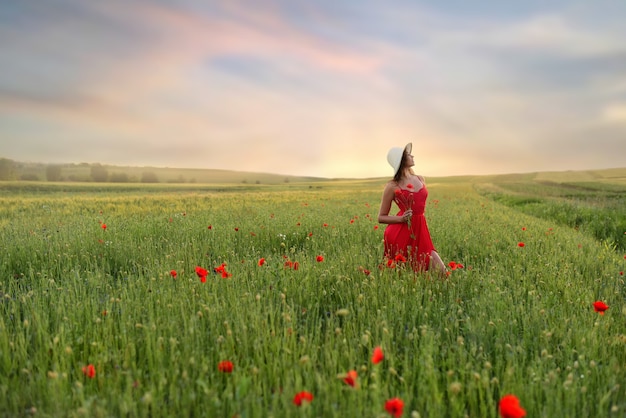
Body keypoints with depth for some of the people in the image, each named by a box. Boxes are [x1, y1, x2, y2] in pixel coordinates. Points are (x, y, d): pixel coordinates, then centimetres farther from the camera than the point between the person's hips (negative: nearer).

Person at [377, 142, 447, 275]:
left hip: (420, 233, 5)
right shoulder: (392, 186, -4)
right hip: (399, 234, -5)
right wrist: (401, 218, -16)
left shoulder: (420, 179, 12)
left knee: (441, 271, -4)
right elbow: (381, 217, 1)